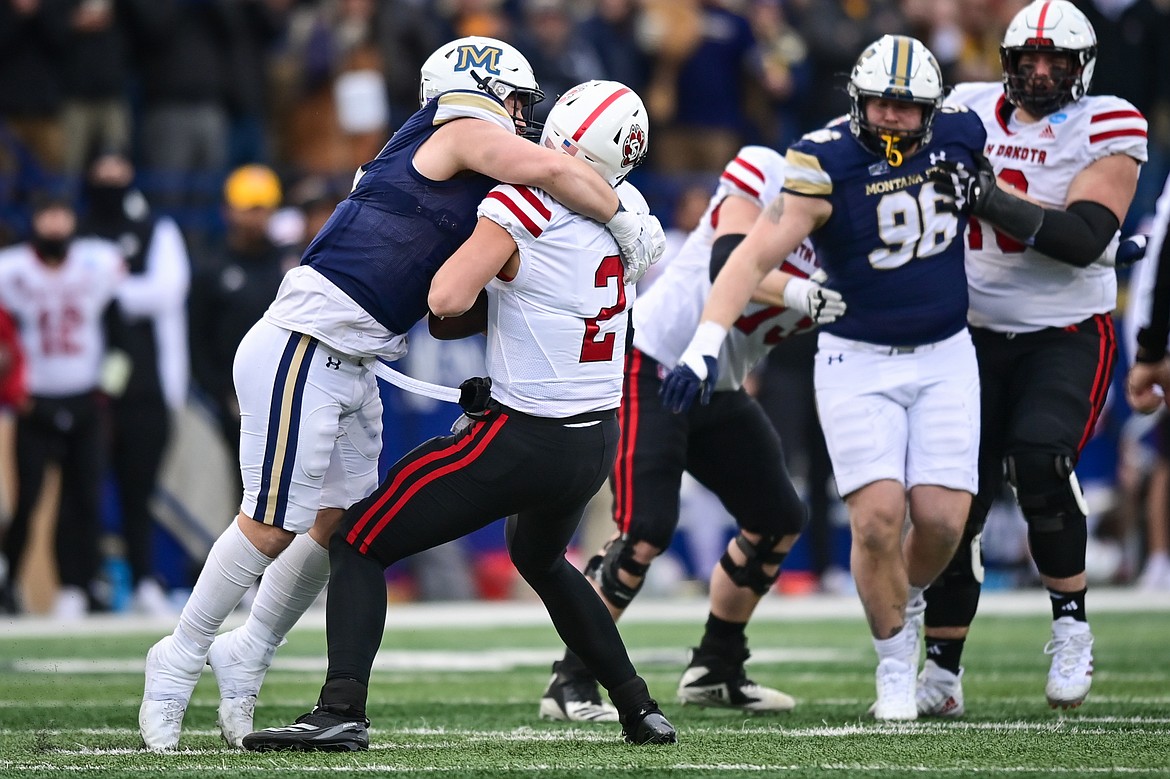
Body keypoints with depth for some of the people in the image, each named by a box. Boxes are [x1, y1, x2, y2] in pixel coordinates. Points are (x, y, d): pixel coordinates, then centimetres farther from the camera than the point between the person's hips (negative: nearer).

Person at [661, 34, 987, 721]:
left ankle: (908, 601, 27)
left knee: (942, 518, -7)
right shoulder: (827, 163, -19)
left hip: (945, 356, 3)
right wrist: (706, 344, -35)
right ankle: (894, 666, 7)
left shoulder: (960, 135, -5)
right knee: (879, 517, -14)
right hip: (858, 362, -3)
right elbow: (757, 255, -27)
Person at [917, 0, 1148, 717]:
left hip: (1069, 334, -4)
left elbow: (1084, 239, -18)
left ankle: (1072, 625, -9)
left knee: (1040, 457, -27)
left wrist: (997, 203, -27)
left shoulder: (1106, 131, -7)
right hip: (979, 331, 4)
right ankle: (942, 670, 11)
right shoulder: (970, 111, 4)